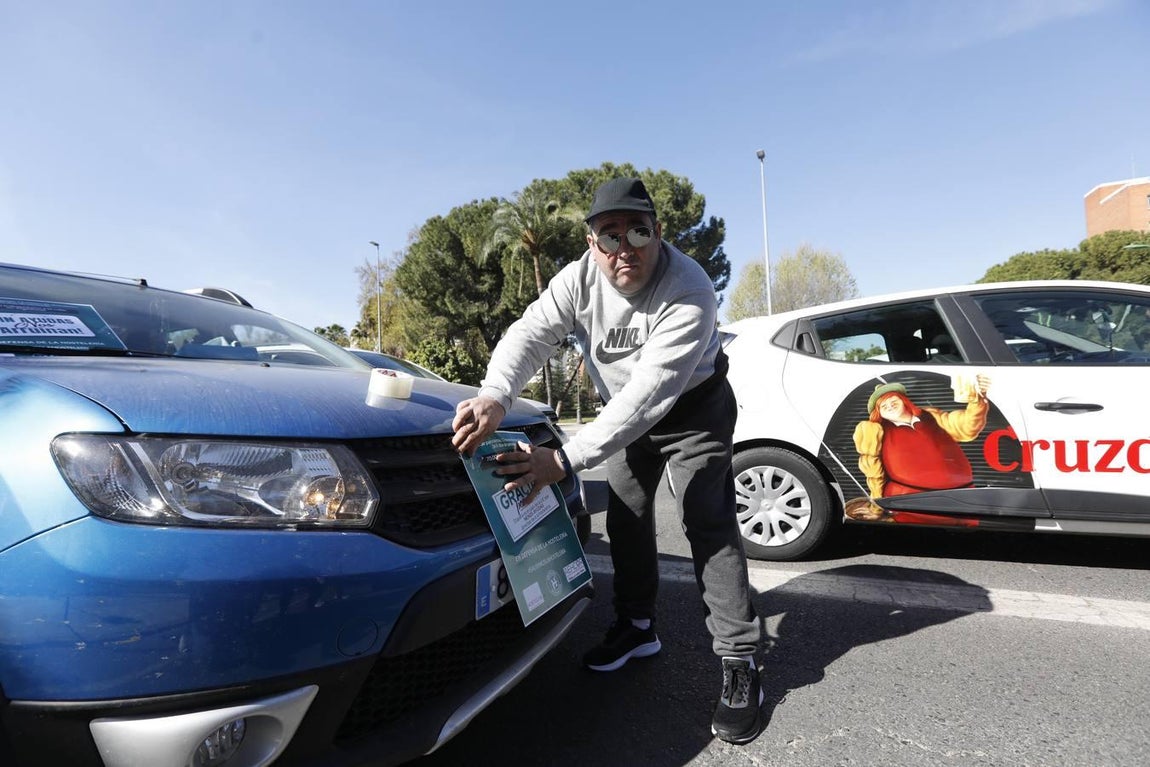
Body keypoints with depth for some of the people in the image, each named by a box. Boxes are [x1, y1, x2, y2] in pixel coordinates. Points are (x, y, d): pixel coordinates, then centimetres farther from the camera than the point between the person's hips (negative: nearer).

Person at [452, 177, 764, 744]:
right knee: (625, 517, 10)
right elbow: (528, 336, -28)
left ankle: (739, 664, -1)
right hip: (626, 409, 6)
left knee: (709, 526, -12)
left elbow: (649, 393, -42)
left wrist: (566, 459, -48)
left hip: (693, 407, -5)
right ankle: (636, 628, 29)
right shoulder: (578, 280, -18)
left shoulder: (689, 292, -35)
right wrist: (493, 398, -51)